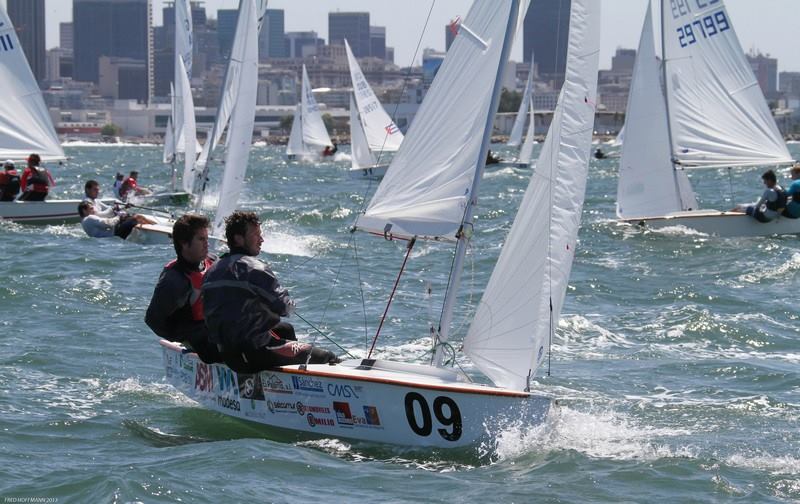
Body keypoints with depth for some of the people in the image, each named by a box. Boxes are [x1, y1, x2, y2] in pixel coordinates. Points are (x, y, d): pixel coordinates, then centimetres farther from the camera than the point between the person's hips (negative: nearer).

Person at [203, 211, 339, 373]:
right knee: (327, 357, -3)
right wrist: (291, 305, 14)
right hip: (255, 352, -9)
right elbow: (284, 307, -11)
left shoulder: (211, 272, 10)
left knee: (286, 329, 33)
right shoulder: (255, 269, -16)